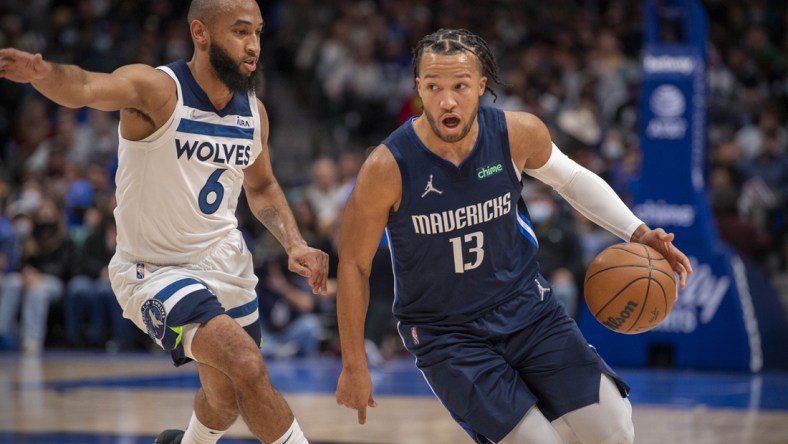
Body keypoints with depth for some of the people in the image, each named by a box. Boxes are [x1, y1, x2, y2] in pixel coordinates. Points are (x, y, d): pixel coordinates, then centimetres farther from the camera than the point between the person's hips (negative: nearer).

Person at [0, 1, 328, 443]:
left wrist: (294, 244, -1)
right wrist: (43, 72, -66)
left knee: (228, 401, 20)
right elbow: (87, 88, -43)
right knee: (248, 365, -28)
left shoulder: (254, 112, -2)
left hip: (225, 262, 7)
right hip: (154, 270, -6)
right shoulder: (157, 89, -22)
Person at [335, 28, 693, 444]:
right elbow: (354, 264, -8)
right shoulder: (387, 168, -22)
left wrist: (636, 232, -2)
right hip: (445, 332, -3)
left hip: (524, 304, 4)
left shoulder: (518, 134, -14)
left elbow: (570, 177, 10)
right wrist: (354, 366, -3)